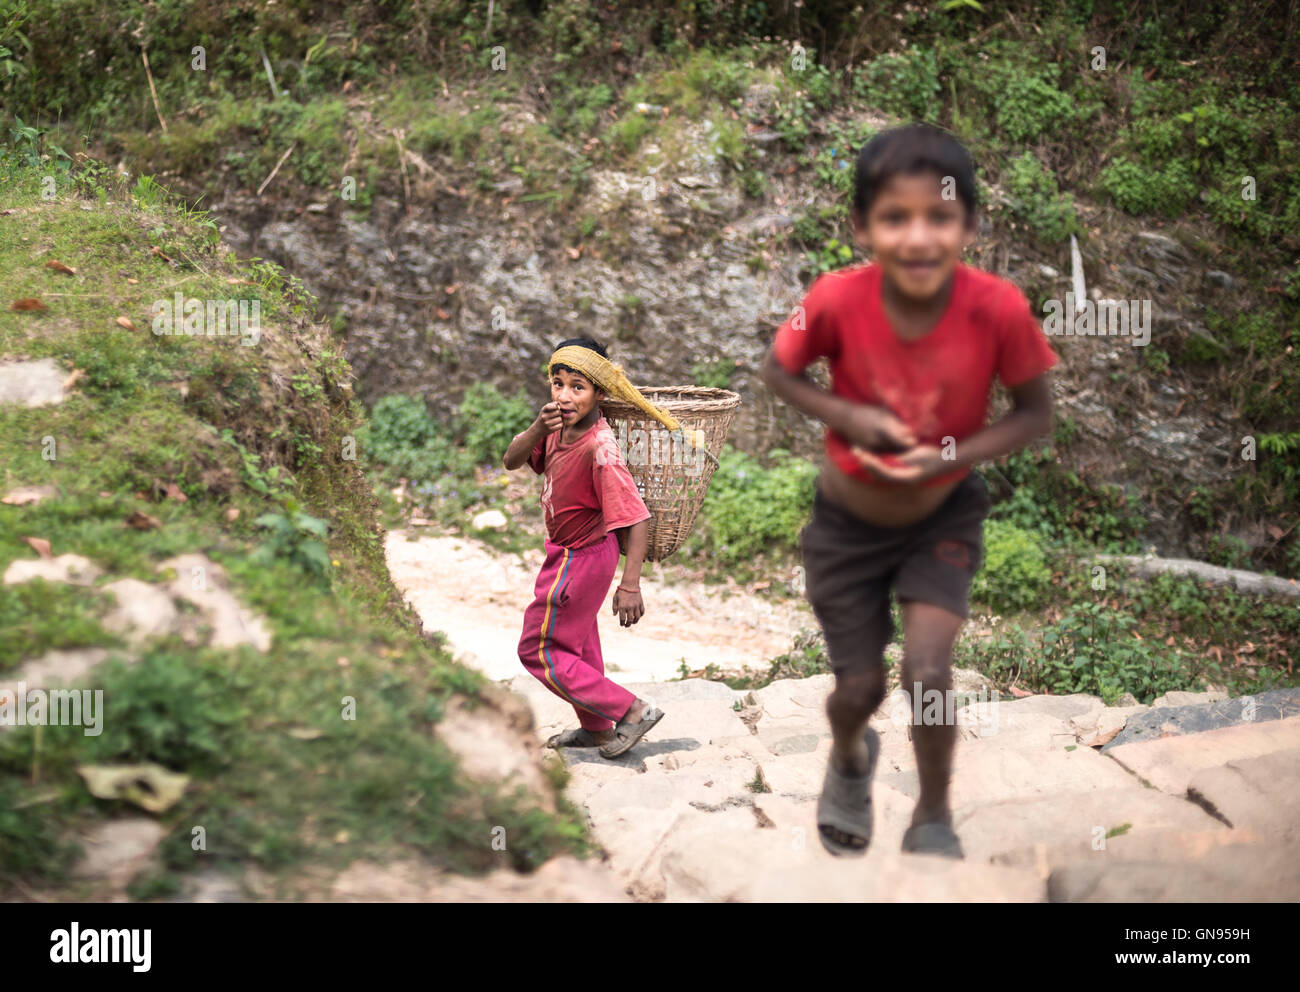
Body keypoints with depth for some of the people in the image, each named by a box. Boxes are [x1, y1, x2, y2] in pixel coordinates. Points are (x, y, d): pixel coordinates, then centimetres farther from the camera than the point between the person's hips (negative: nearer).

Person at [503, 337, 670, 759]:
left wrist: (630, 585, -34)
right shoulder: (559, 426, -9)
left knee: (539, 650, 2)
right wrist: (537, 430, -29)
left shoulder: (600, 449, -32)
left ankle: (632, 710, 5)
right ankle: (596, 729, 43)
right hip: (569, 550, 9)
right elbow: (511, 460, -9)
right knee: (577, 642, 24)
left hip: (581, 558, -9)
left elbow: (637, 518, -32)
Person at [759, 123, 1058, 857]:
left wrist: (950, 457, -29)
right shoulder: (837, 301, -28)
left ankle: (935, 820, 14)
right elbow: (778, 372, -10)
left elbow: (1036, 414, -15)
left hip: (945, 515, -1)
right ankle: (851, 757, 50)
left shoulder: (999, 309, -29)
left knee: (928, 672, -16)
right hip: (848, 521, 1)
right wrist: (848, 416, -27)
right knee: (860, 689, 11)